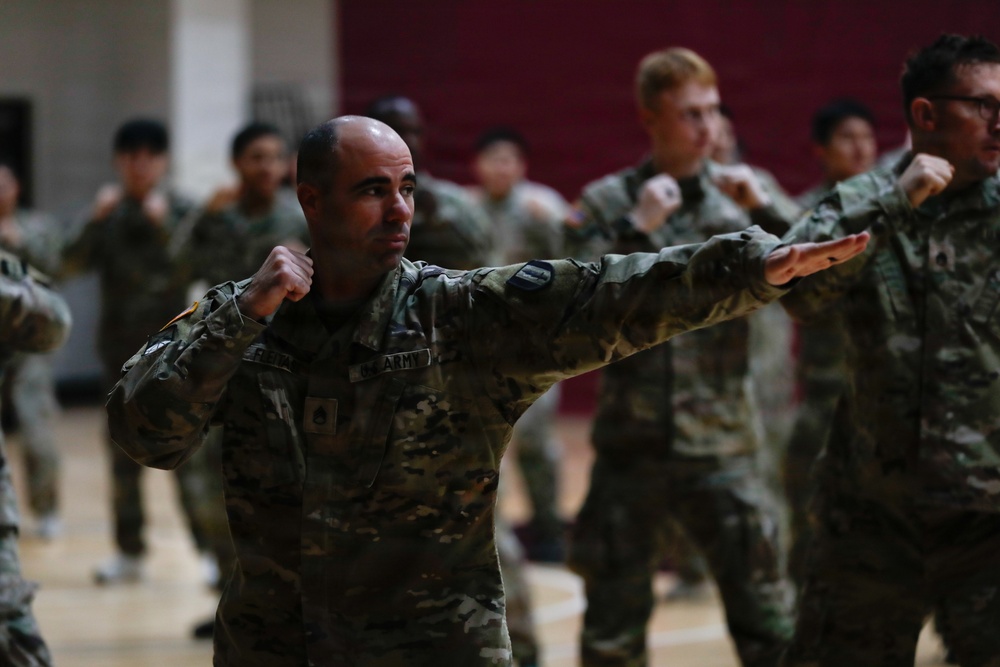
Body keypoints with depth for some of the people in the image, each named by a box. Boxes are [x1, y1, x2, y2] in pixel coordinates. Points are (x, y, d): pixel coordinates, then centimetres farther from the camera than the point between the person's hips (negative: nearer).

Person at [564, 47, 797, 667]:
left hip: (724, 445, 0)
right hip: (632, 444, 0)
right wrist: (637, 230, -16)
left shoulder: (741, 195, 3)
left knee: (767, 617, -2)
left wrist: (765, 214, -15)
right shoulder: (607, 202, 1)